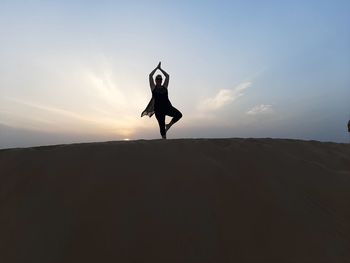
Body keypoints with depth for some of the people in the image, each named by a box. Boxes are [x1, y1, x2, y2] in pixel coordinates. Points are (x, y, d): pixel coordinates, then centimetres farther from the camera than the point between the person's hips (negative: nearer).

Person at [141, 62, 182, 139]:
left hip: (168, 107, 3)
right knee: (162, 126, -2)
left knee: (179, 115, -20)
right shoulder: (153, 87, 9)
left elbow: (167, 76, 14)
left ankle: (169, 125, 3)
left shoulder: (164, 87, 15)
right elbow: (150, 76, 3)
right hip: (158, 109, -2)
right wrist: (156, 68, 12)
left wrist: (160, 68, 20)